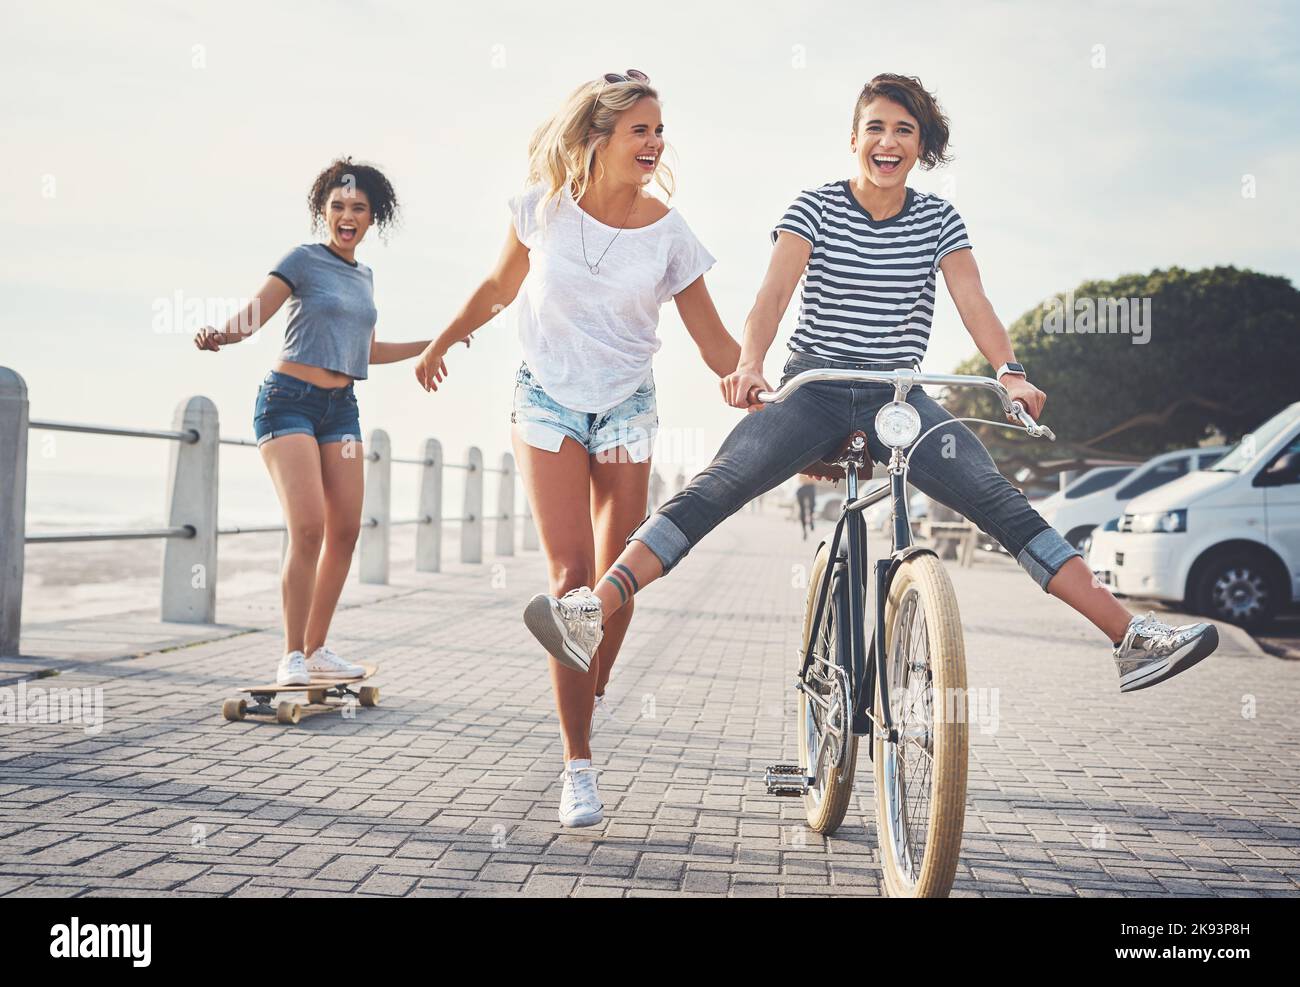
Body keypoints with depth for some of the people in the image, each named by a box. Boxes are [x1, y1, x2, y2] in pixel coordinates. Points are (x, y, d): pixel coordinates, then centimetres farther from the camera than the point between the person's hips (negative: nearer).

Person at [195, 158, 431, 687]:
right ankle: (291, 657, -10)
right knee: (308, 528, -17)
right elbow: (251, 316, -11)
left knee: (345, 529, 0)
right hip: (289, 400, -7)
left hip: (340, 406, 7)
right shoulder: (305, 260, -2)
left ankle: (317, 649, 11)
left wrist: (433, 344, 30)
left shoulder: (364, 276, 17)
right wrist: (220, 333, -32)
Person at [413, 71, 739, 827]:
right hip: (548, 402, -1)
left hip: (626, 408, 2)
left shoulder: (667, 232, -8)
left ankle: (595, 693, 33)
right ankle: (578, 767, -8)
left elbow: (717, 346, -6)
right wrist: (442, 344, 21)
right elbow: (500, 288, 11)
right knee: (572, 574, -12)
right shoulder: (545, 207, -8)